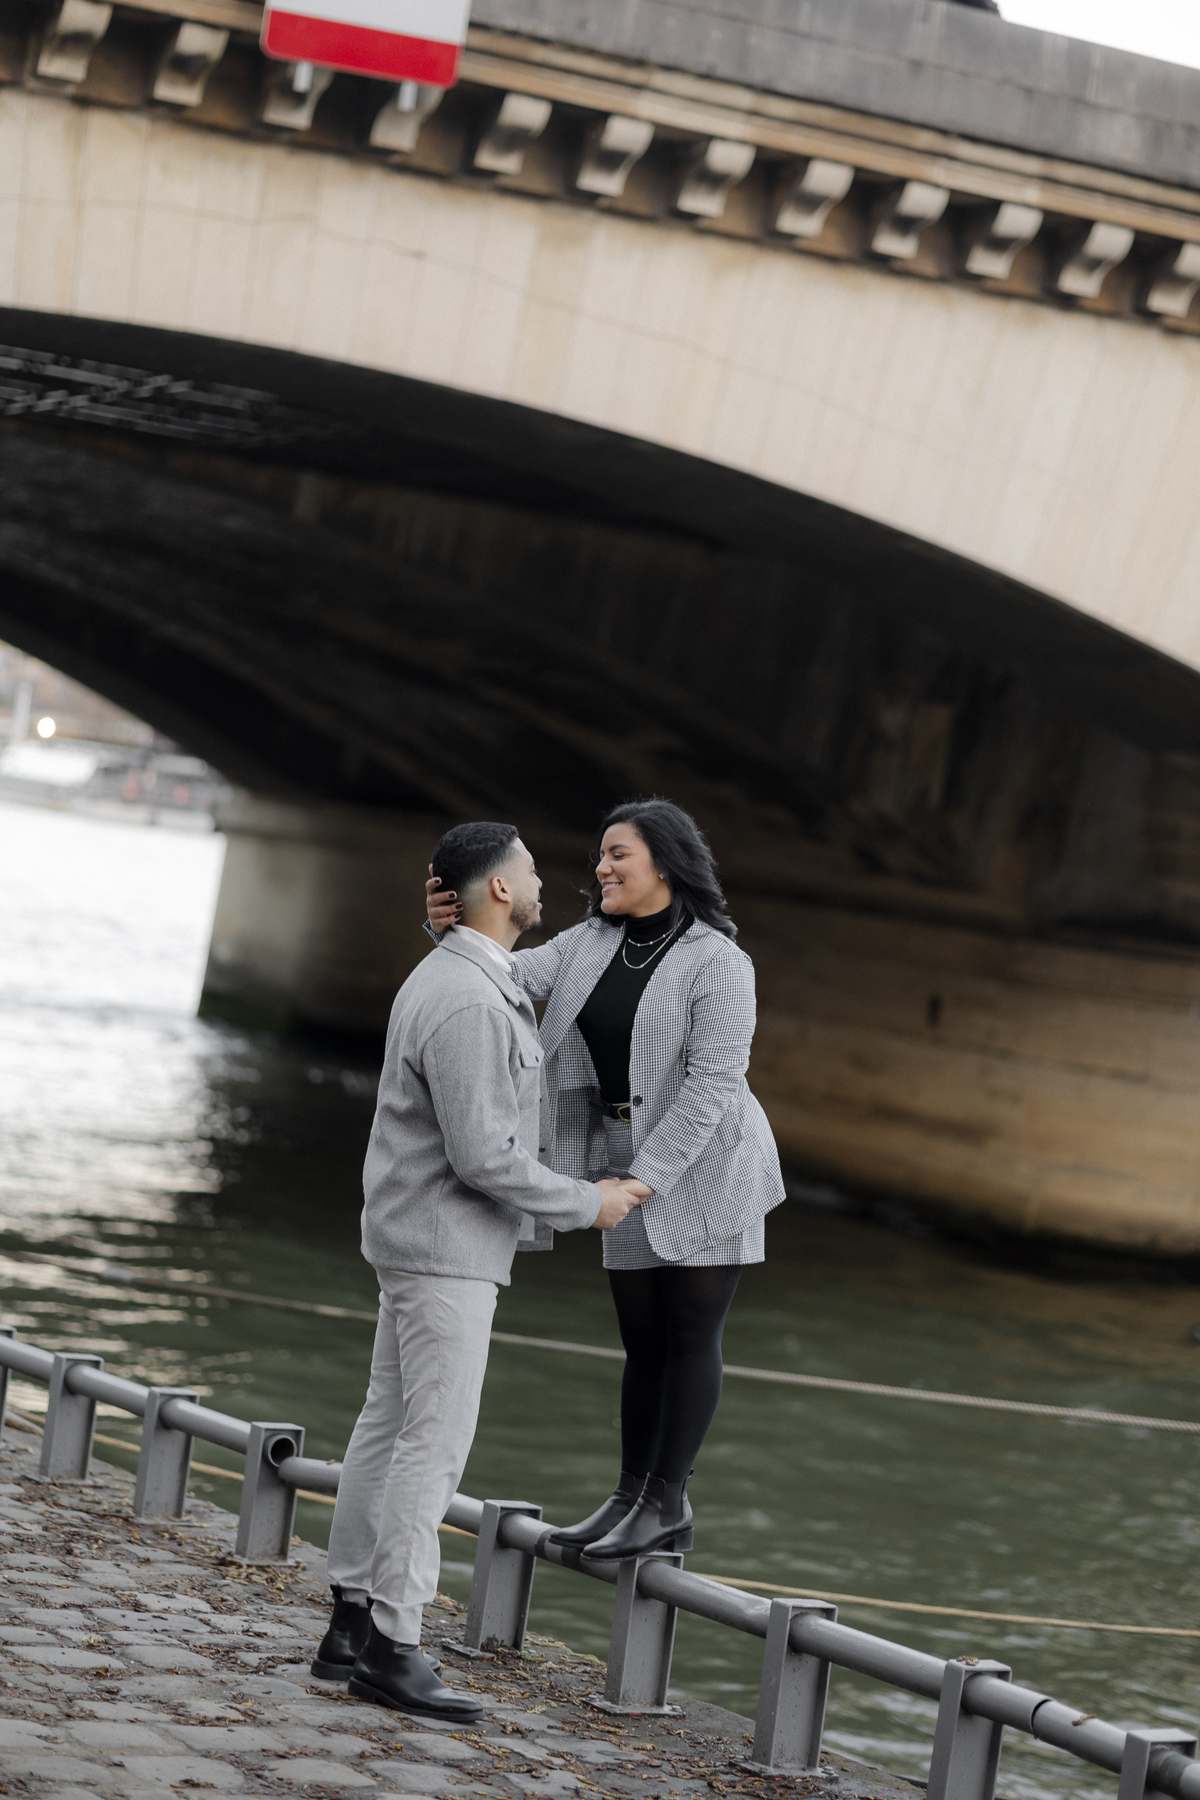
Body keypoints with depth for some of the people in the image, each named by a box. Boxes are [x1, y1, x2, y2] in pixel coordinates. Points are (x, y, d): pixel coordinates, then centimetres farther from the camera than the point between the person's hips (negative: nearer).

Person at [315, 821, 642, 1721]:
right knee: (436, 1442, -8)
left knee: (391, 1427, 11)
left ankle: (354, 1628, 15)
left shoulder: (452, 979, 11)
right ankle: (391, 1650, -7)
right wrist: (586, 1204, -13)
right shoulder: (468, 1004, -23)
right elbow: (483, 1156, -25)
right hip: (446, 1247, -10)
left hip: (423, 1240, 10)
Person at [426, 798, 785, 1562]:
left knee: (692, 1334, -1)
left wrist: (644, 1178, -26)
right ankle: (631, 1499, 16)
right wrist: (454, 928, -27)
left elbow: (713, 1082, -21)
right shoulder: (592, 942, 5)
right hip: (633, 1167, 7)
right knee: (643, 1340, 11)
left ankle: (668, 1503, 5)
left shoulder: (717, 963, -16)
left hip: (704, 1164, -6)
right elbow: (513, 976, -7)